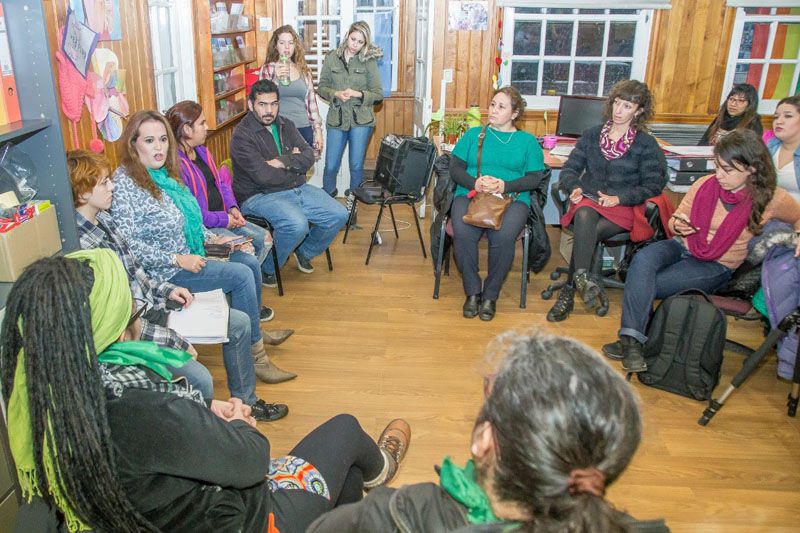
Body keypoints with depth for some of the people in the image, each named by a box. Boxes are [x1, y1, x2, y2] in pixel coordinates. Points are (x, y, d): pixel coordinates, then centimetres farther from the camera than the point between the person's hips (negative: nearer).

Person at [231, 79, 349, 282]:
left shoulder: (285, 125, 9)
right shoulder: (242, 135, -14)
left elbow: (308, 157, 0)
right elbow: (264, 176, -24)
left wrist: (283, 162, -18)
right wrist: (294, 163, -7)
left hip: (297, 189, 8)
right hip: (259, 196, -8)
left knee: (339, 215, 0)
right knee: (297, 224, -34)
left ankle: (304, 251, 23)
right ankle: (266, 269, -9)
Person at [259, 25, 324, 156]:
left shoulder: (304, 70, 10)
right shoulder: (267, 69, 3)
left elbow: (311, 101, 11)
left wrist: (318, 130, 7)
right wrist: (276, 78, -18)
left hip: (304, 129, 3)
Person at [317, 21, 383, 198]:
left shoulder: (369, 61, -2)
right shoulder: (331, 58, 2)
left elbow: (378, 94, -1)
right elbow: (321, 87, 6)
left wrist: (358, 94, -17)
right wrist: (336, 94, -13)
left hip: (361, 120, -1)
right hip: (337, 118, 1)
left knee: (356, 166, 4)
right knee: (331, 165, 3)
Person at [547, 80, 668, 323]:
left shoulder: (647, 144, 6)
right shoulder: (591, 135, 15)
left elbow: (653, 185, 1)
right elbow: (569, 169, 13)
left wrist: (618, 198, -13)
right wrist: (575, 187, -11)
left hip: (624, 207, -2)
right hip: (589, 200, 2)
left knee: (589, 232, -32)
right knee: (584, 218, -36)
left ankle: (568, 293, -27)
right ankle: (583, 277, -49)